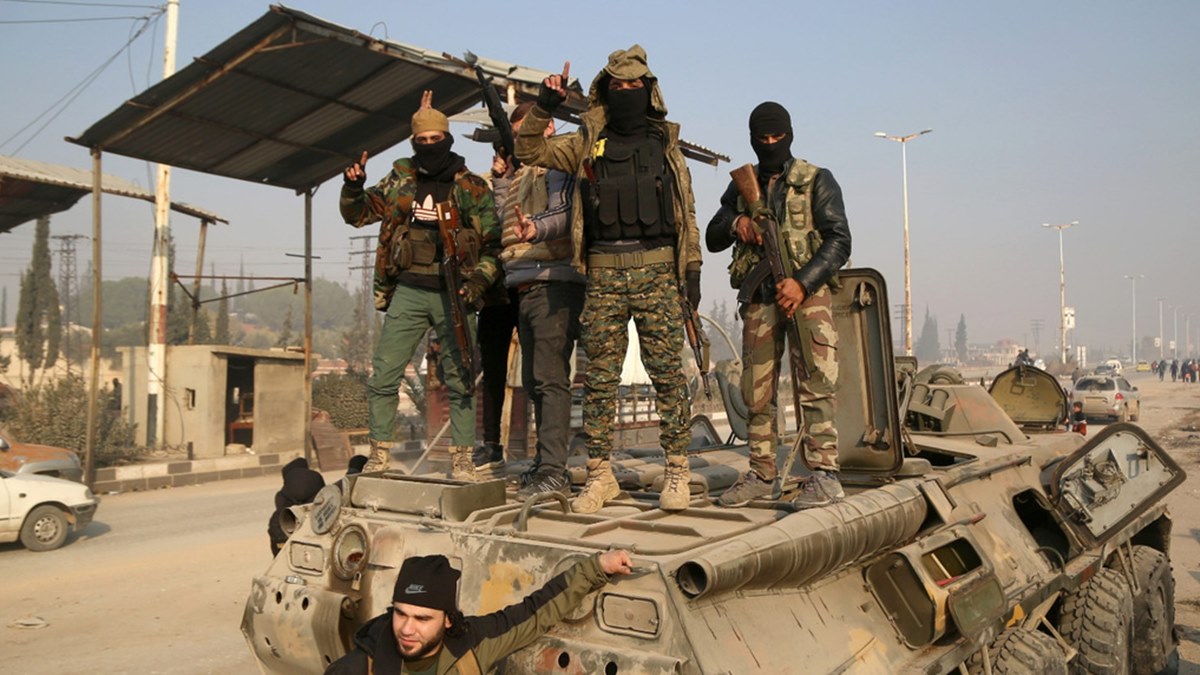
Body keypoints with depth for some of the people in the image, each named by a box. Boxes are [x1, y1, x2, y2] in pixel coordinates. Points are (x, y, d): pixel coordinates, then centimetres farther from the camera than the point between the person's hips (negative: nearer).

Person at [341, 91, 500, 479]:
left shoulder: (471, 188, 5)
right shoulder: (401, 180, 11)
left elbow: (494, 243, 4)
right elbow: (357, 214, 18)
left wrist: (479, 280, -11)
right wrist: (353, 187, -2)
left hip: (452, 295, -2)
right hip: (408, 291, 2)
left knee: (459, 381, 0)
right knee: (383, 377, 0)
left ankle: (462, 459, 10)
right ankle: (379, 455, 12)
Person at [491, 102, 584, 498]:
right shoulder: (521, 172, 26)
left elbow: (565, 213, -16)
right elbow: (507, 223, 17)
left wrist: (537, 228, -34)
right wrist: (501, 180, 12)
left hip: (553, 282, -9)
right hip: (525, 286, 9)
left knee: (550, 379, -13)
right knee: (534, 381, 11)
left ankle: (553, 472, -14)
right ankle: (544, 464, 19)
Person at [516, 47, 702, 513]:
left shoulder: (665, 142, 14)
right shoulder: (588, 141, 13)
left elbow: (686, 212, 13)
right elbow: (530, 151, 12)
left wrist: (693, 269, 6)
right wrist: (544, 107, -3)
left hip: (656, 270, -1)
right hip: (603, 273, 1)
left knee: (667, 373, -3)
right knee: (599, 377, 2)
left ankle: (676, 471, 7)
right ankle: (600, 475, 11)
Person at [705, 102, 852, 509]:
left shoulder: (817, 181, 5)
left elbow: (839, 240, -4)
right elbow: (712, 239, 16)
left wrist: (802, 283, -18)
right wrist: (734, 222, -7)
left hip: (807, 289, -4)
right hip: (759, 296, 4)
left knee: (817, 381, -14)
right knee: (757, 390, 4)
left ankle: (823, 474, -12)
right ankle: (763, 475, 12)